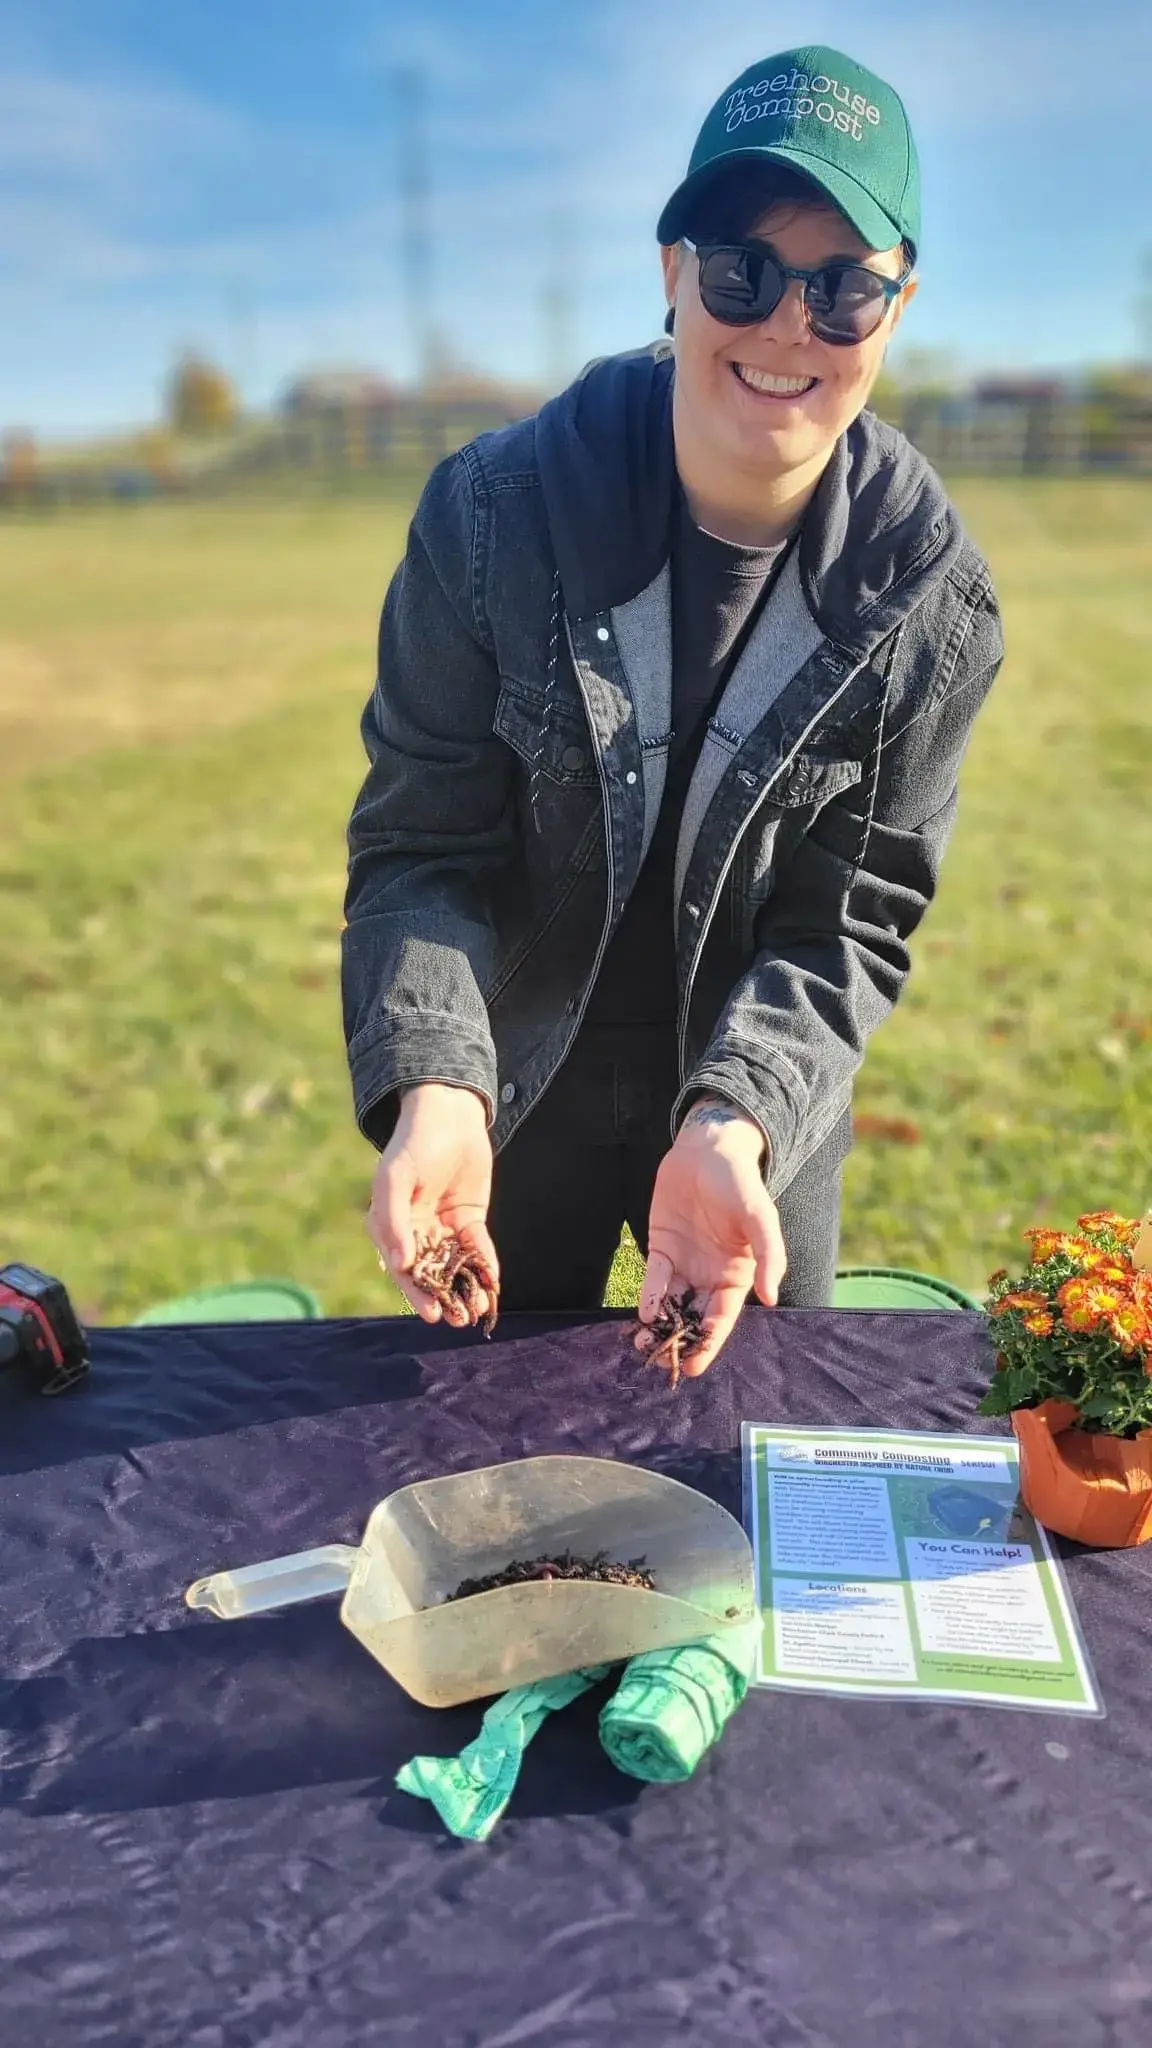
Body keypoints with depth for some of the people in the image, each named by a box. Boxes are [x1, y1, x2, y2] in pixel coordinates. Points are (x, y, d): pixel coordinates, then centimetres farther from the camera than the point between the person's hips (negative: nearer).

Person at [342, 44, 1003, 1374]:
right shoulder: (493, 512, -20)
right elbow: (420, 843, -17)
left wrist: (735, 1124, -32)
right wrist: (431, 1083, -34)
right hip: (518, 1096, 0)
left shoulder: (929, 602, -16)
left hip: (765, 1110, 1)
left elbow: (853, 918, -14)